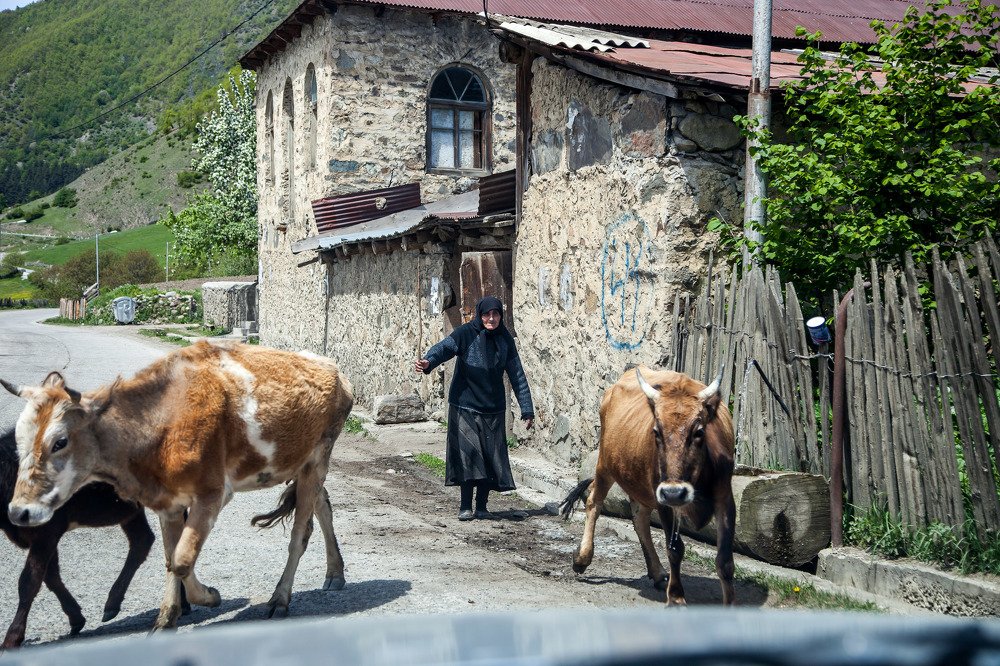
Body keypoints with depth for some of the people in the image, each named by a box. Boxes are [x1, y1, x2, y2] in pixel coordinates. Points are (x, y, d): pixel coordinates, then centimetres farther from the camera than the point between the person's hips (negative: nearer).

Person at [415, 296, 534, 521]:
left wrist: (527, 409, 4)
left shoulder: (505, 340, 5)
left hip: (493, 409, 3)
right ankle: (465, 506, 2)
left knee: (491, 456, 0)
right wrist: (428, 361, -48)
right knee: (468, 453, -9)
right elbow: (445, 347, -26)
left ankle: (482, 505, 13)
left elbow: (517, 376, 8)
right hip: (465, 406, -3)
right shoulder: (466, 333, -6)